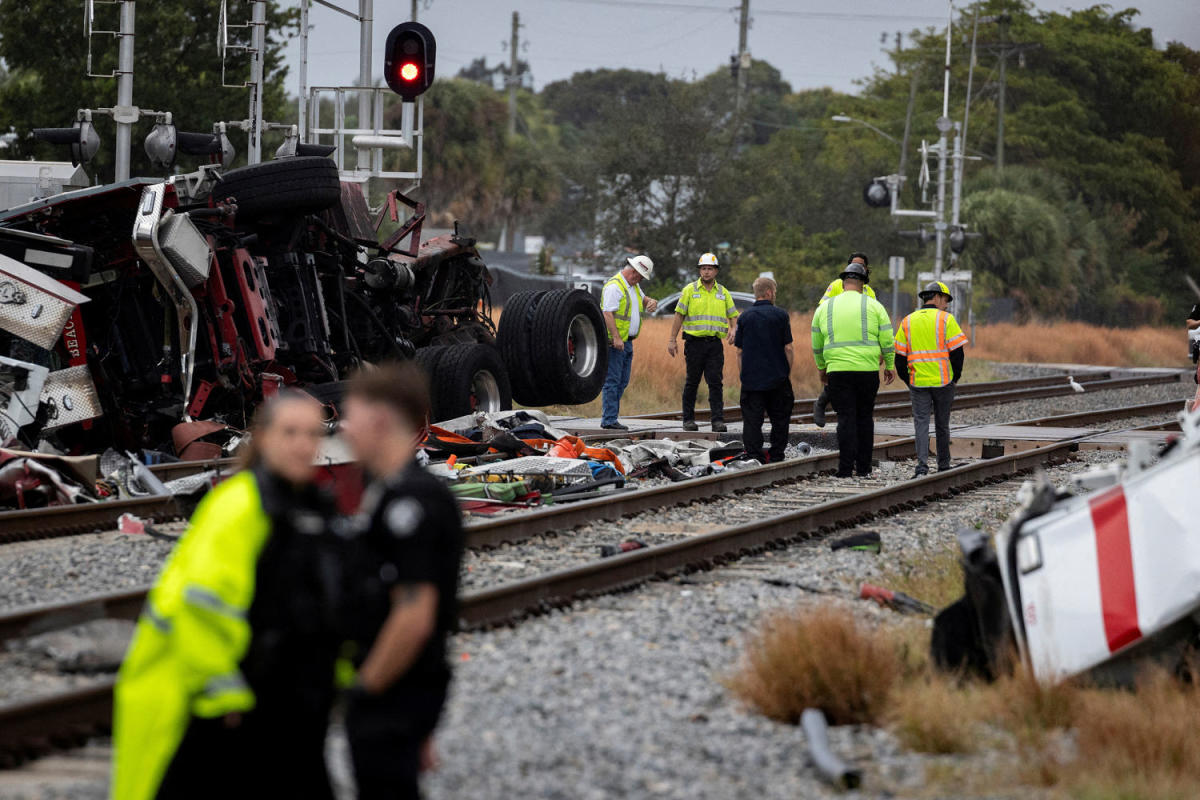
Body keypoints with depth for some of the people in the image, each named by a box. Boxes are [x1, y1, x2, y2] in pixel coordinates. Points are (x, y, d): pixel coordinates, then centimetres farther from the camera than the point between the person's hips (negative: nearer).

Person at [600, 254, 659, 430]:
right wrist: (616, 338, -27)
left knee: (622, 382, 10)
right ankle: (609, 420, -9)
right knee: (612, 381, -9)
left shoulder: (633, 286, 17)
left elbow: (643, 299, 33)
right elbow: (608, 313, -21)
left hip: (627, 342, 10)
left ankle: (610, 417, 15)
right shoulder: (614, 286, -14)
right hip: (614, 342, -10)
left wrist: (651, 302, 7)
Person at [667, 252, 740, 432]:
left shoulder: (723, 293, 11)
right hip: (694, 342, -2)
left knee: (715, 382, -5)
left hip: (715, 343, 2)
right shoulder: (689, 290, 3)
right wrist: (672, 340, -2)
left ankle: (718, 420, -7)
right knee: (692, 382, 4)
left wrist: (733, 328, -7)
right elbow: (679, 315, 3)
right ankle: (688, 419, 12)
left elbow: (733, 315, 15)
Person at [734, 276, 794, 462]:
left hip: (751, 377, 1)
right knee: (780, 419, 10)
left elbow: (739, 351, 5)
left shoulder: (745, 317, 3)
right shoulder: (780, 315, -3)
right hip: (777, 377, -1)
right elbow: (787, 348, -4)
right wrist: (788, 372, 6)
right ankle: (776, 456, 9)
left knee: (752, 421, 1)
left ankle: (755, 458, -4)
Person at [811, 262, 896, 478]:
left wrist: (822, 368, 28)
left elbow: (817, 345, 15)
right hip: (868, 371, 0)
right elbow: (887, 341, 2)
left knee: (846, 419, 0)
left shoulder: (824, 308, 7)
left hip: (838, 371, 0)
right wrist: (889, 367, 14)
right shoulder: (873, 306, 3)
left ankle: (846, 468, -8)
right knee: (865, 418, 10)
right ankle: (863, 468, 11)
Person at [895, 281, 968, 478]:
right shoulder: (946, 319, -3)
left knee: (921, 423, 0)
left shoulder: (908, 321, 8)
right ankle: (943, 466, 21)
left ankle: (922, 465, -15)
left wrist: (907, 380, 14)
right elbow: (957, 351, -7)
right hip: (943, 381, -1)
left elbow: (899, 356, 6)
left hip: (918, 383, 1)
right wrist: (955, 377, 7)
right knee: (942, 424, 12)